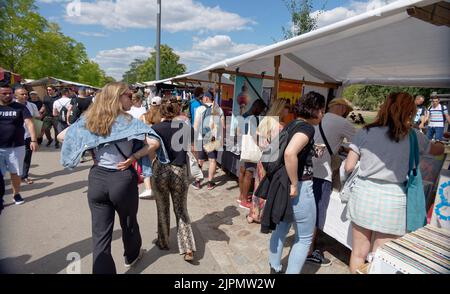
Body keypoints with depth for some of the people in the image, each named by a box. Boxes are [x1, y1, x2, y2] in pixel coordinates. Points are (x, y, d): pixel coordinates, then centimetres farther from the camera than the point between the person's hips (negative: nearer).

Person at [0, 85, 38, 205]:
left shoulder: (20, 107, -1)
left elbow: (29, 123, -11)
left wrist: (34, 140, -23)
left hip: (16, 147, -1)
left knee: (15, 172, 10)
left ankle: (16, 194, 26)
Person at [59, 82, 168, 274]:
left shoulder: (89, 120, 3)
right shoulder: (128, 121, -11)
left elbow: (62, 136, 10)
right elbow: (154, 143, -23)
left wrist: (91, 151, 8)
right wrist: (133, 157, -13)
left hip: (97, 178, 3)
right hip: (122, 179, -3)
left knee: (100, 233, 10)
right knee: (128, 222, 23)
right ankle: (131, 256, 48)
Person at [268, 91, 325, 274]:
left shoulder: (292, 125, 10)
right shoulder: (307, 127, -16)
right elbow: (290, 153, -34)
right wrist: (294, 185, -25)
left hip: (283, 184, 9)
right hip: (300, 187, -9)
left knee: (281, 228, 22)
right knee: (304, 238, 9)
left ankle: (274, 269, 37)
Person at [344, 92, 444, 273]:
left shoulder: (365, 133, -1)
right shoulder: (414, 137, -1)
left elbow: (349, 167, -2)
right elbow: (438, 150, 21)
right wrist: (440, 144, 44)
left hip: (363, 196, 2)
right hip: (392, 201, -1)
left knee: (358, 254, 17)